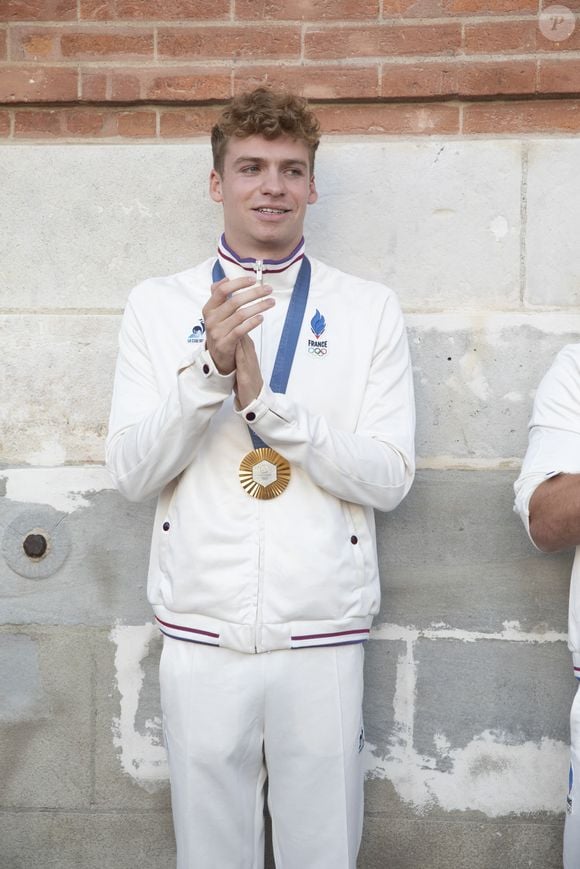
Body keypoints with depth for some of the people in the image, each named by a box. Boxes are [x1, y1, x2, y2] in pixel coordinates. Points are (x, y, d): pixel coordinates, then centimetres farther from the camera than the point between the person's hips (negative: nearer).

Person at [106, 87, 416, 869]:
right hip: (201, 635, 1)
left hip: (323, 636, 0)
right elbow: (131, 474, -3)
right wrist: (208, 366, -18)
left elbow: (390, 478, -5)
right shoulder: (158, 306, 3)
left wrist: (265, 400, -17)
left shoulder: (370, 310, 2)